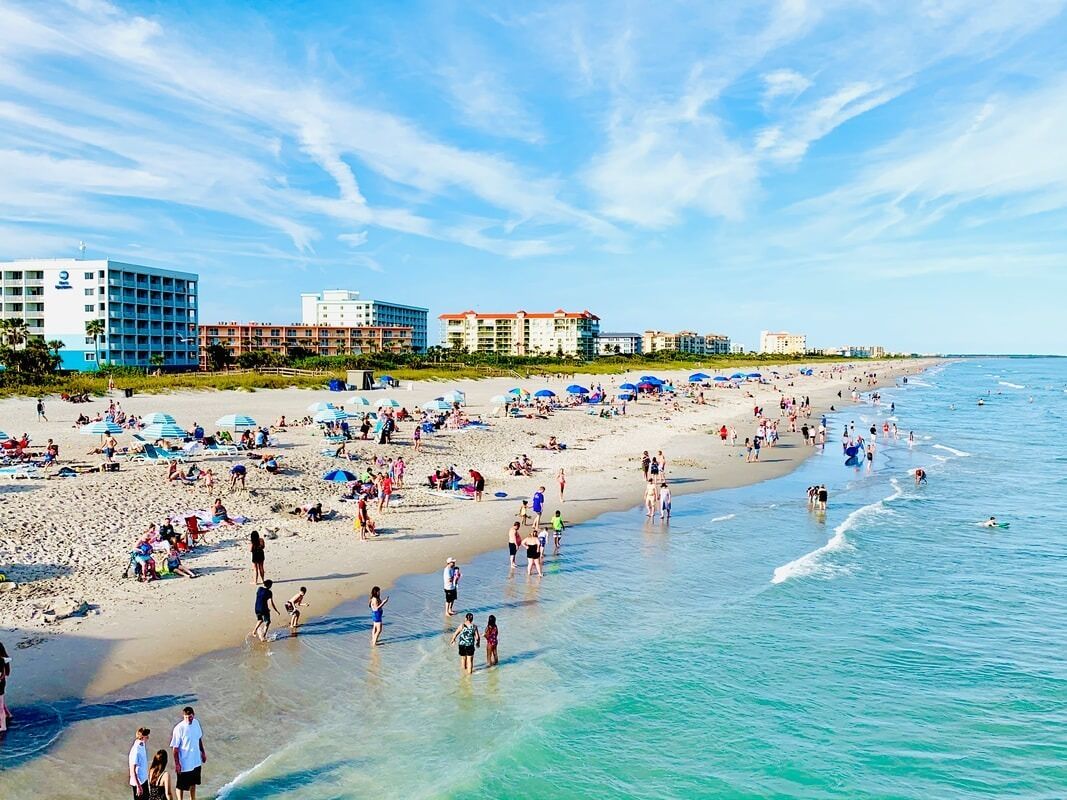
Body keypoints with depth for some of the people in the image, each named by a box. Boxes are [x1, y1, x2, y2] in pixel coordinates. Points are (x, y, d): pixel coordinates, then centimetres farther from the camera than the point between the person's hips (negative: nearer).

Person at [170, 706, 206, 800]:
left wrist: (203, 752, 13)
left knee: (193, 782, 23)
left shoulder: (196, 723, -6)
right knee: (181, 785, 11)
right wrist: (177, 763, -17)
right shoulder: (179, 728, -23)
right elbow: (175, 747, -17)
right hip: (184, 763, -6)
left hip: (196, 760, 6)